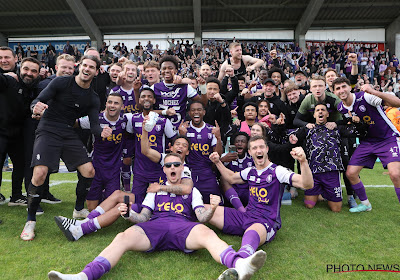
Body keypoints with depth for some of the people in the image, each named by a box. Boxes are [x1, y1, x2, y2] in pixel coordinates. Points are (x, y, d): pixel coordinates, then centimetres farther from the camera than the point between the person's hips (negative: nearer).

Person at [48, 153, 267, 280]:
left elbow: (201, 218, 13)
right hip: (155, 226, 2)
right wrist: (129, 214, -1)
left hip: (183, 226, -1)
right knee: (123, 237, -28)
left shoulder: (192, 190, 26)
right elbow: (143, 218, 21)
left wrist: (212, 208, -9)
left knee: (207, 233, -35)